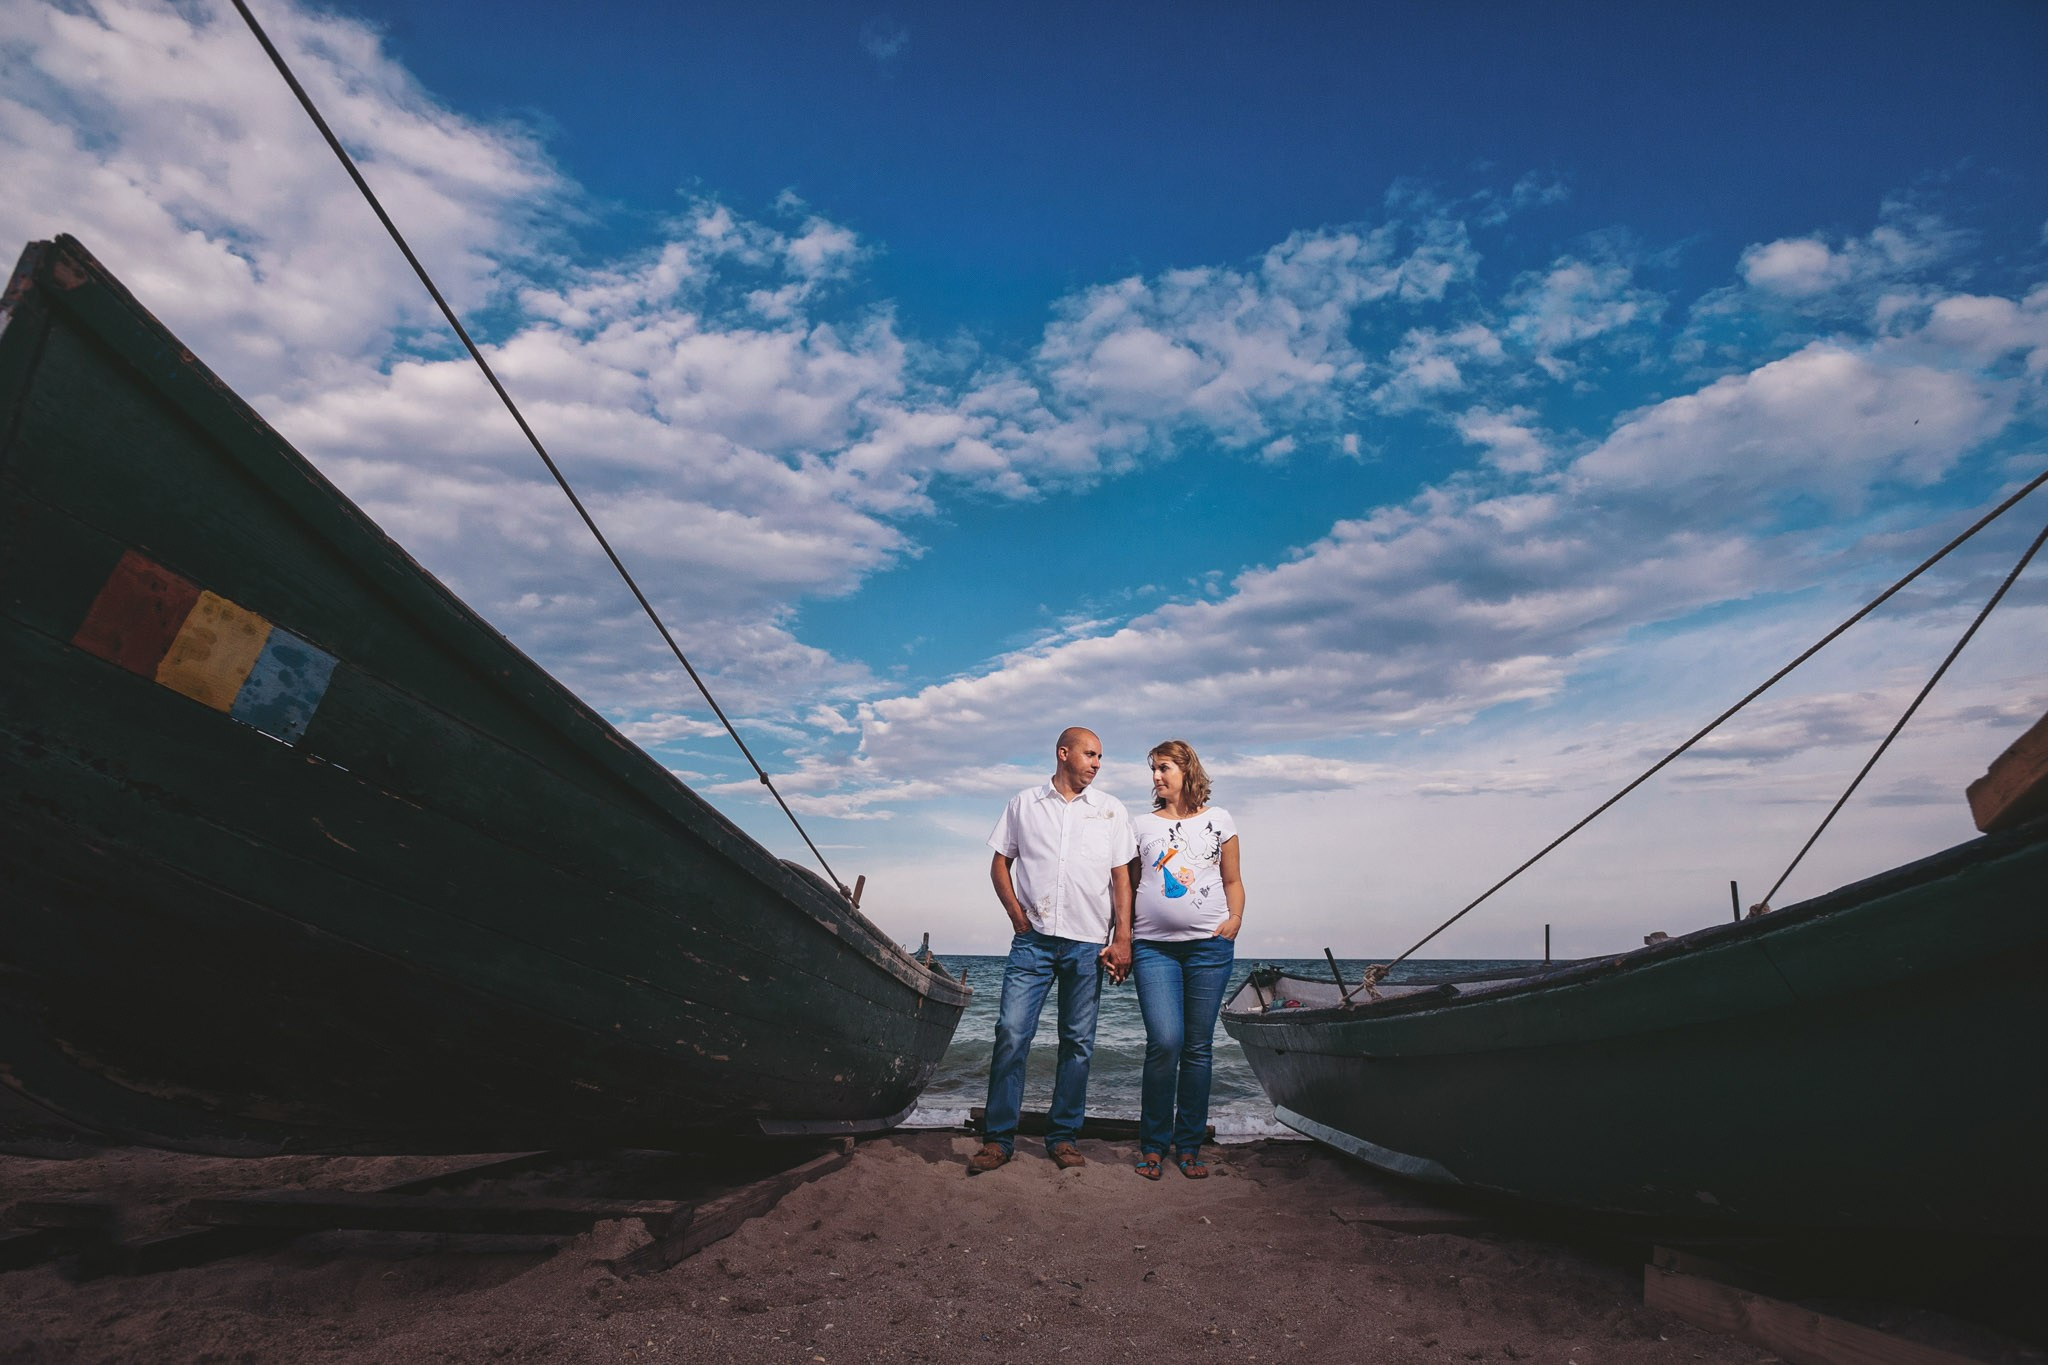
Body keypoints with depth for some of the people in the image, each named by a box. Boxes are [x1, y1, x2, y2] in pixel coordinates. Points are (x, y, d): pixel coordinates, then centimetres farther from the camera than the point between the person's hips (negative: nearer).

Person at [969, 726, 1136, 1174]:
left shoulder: (1111, 810, 10)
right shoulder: (1023, 804, 9)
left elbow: (1121, 878, 7)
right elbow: (1000, 863, 12)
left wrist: (1122, 939, -2)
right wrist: (1017, 914, 0)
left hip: (1088, 943, 1)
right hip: (1034, 938, 0)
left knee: (1078, 1042, 5)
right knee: (1011, 1032, -6)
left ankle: (1063, 1137, 19)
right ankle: (999, 1137, 5)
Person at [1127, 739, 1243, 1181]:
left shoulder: (1219, 820, 11)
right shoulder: (1142, 825, 11)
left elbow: (1232, 880, 16)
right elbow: (1129, 886, 13)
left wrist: (1235, 918, -2)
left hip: (1209, 945, 1)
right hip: (1154, 945, 0)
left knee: (1199, 1047, 3)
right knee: (1165, 1042, -11)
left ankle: (1189, 1145, 17)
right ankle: (1152, 1144, 6)